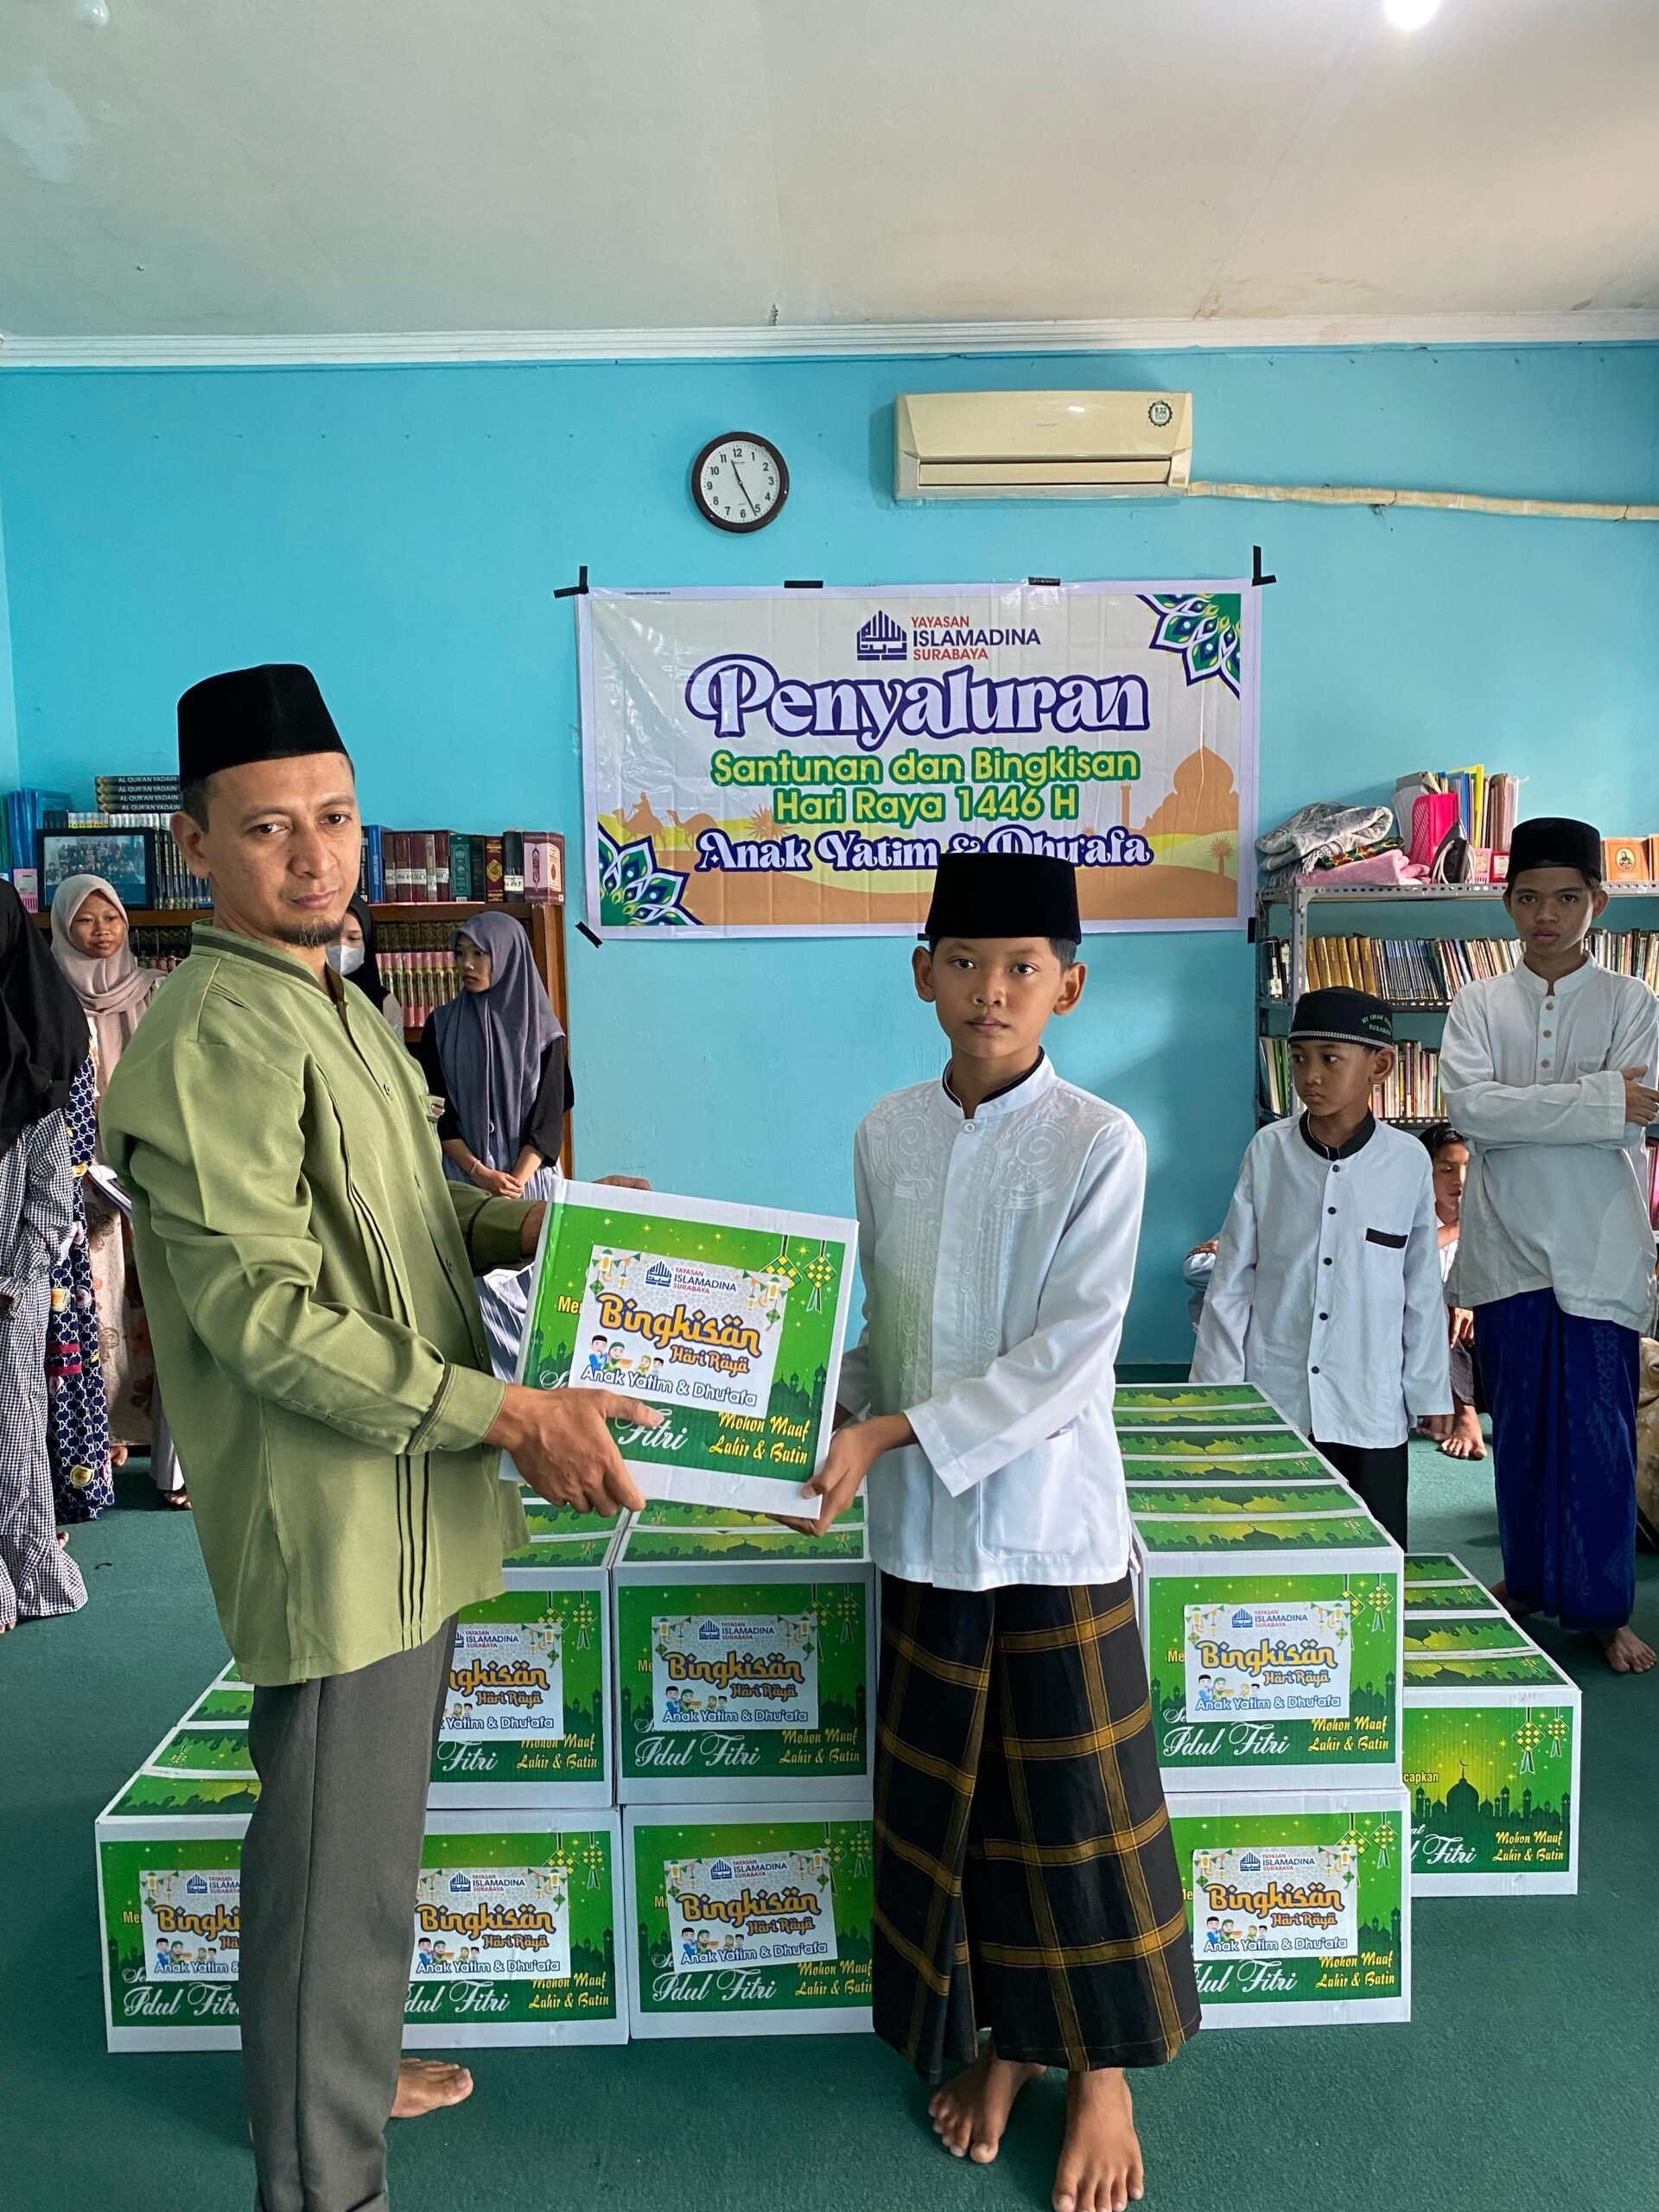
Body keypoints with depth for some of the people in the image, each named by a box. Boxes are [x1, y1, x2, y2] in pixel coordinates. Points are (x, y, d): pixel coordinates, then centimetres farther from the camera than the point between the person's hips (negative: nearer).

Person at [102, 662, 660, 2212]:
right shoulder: (214, 1039, -20)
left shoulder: (341, 1010, 12)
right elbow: (263, 1314, -25)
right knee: (336, 1864, 6)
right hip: (328, 1520, -10)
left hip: (409, 1503, 10)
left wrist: (535, 1223, 3)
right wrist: (510, 1416, -25)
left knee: (369, 1834, 26)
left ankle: (345, 2068, 47)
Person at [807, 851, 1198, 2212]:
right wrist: (831, 1430, -2)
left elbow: (1067, 1357, -16)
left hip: (1052, 1523, -4)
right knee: (948, 1794, 15)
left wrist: (893, 1431, -19)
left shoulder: (1100, 1145, -12)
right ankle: (997, 2038, 38)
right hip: (923, 1526, 4)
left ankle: (1103, 2072, 31)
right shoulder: (887, 1135, 2)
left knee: (1077, 1798, 8)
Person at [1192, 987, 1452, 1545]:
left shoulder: (1408, 1161, -3)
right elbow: (1232, 1276, 2)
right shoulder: (1268, 1150, -3)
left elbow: (1422, 1287, 5)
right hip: (1272, 1394, 0)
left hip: (1371, 1411, 0)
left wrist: (1430, 1392, 9)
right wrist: (1217, 1381, 3)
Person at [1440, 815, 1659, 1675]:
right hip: (1508, 1247, 2)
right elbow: (1469, 1105, -11)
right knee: (1519, 1426, 11)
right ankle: (1529, 1580, 26)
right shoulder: (1479, 1004, 5)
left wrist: (1521, 1109, -13)